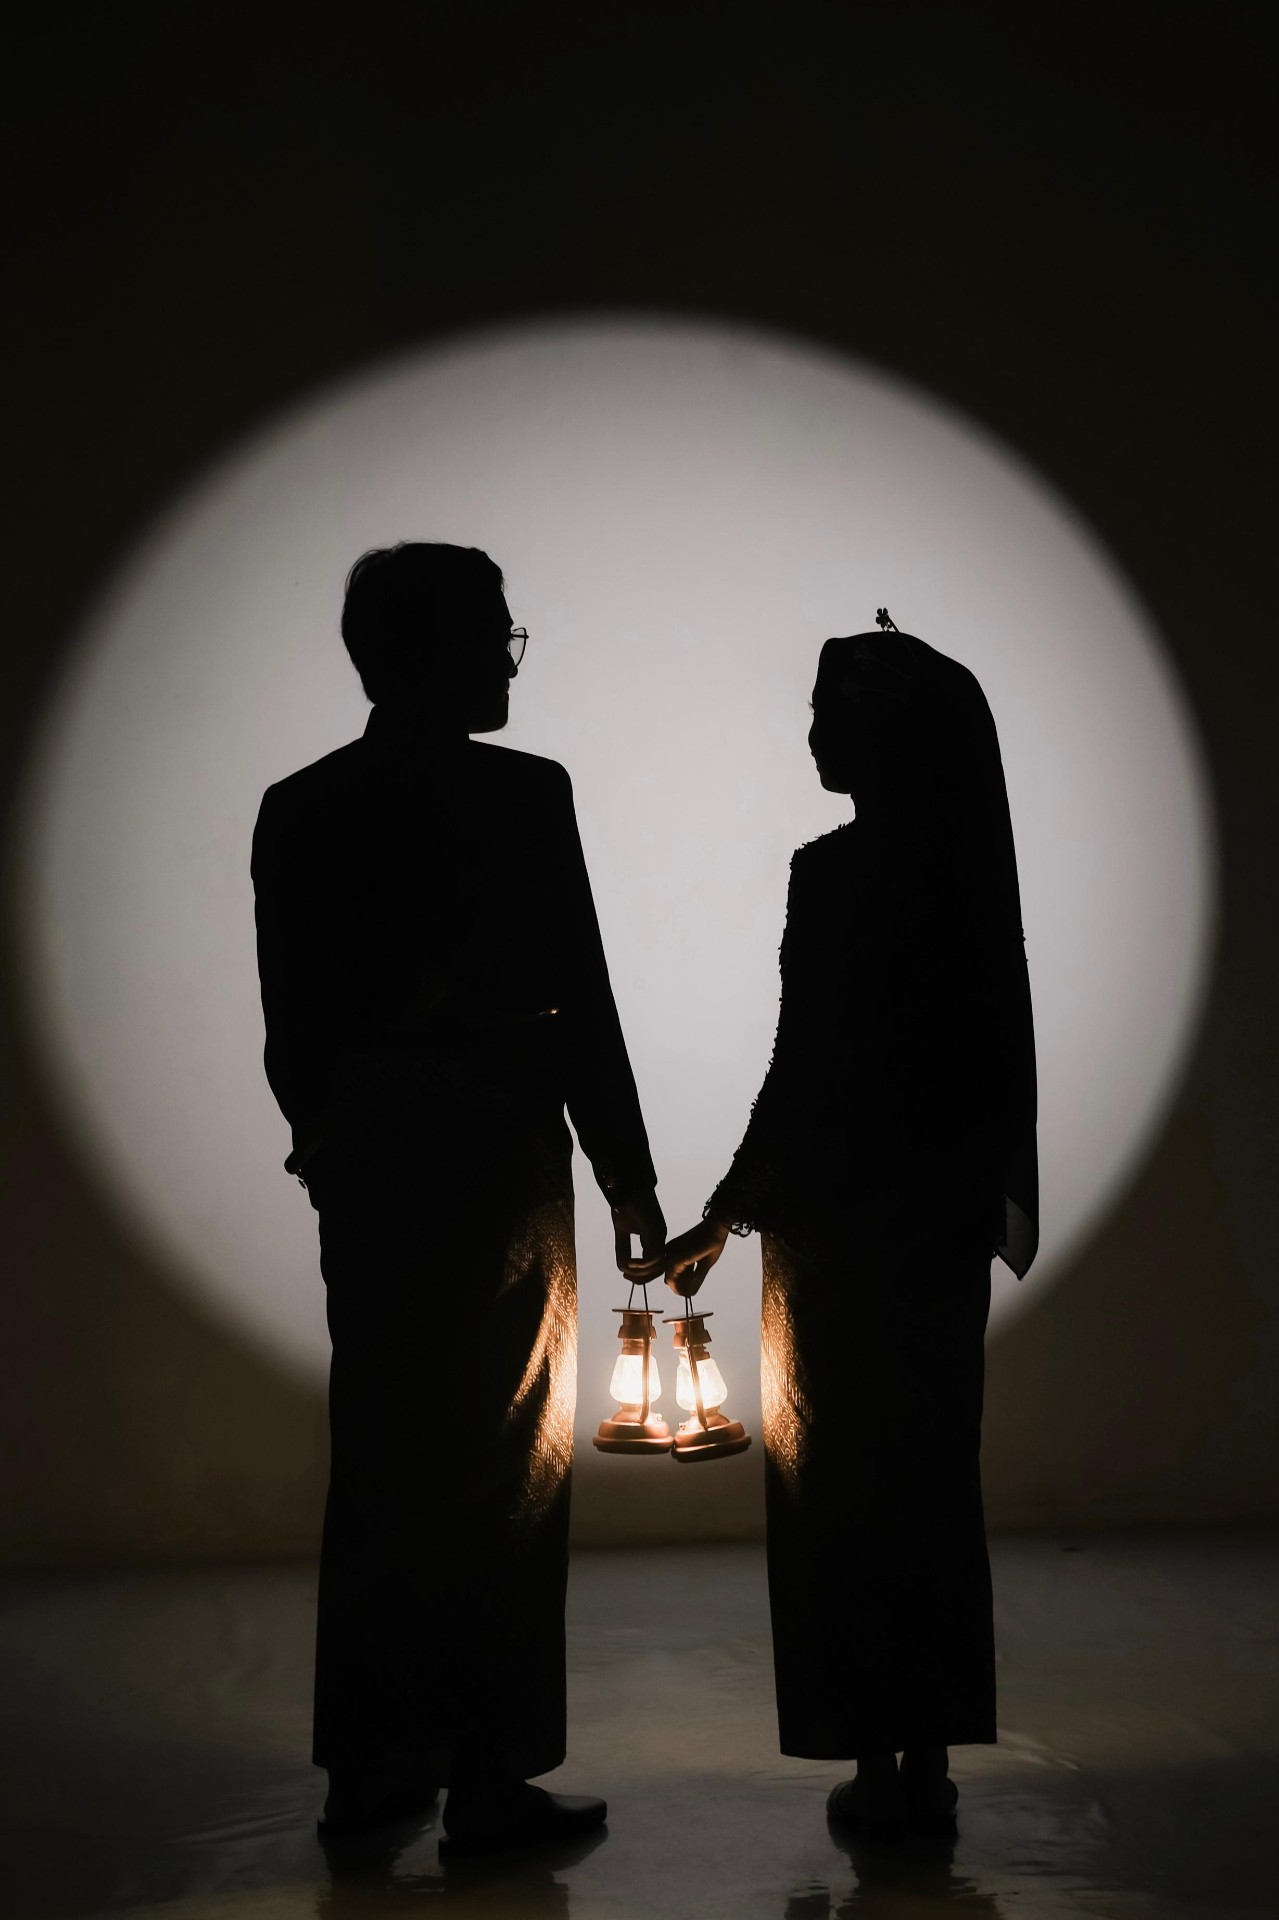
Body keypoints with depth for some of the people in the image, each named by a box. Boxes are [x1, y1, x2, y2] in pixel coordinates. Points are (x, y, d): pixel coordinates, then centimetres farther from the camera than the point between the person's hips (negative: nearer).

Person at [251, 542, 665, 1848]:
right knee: (506, 1472, 4)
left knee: (377, 1461, 13)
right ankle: (490, 1778, 12)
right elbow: (579, 1006, -10)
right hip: (494, 1167, -6)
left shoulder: (296, 810, 6)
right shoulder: (521, 795, -10)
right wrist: (630, 1177, -3)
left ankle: (366, 1766, 23)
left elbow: (291, 1024, 9)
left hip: (360, 1175, 6)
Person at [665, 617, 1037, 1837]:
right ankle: (931, 1757, 22)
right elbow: (979, 1050, 10)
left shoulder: (837, 872, -15)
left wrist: (724, 1213, -5)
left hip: (846, 1222, -7)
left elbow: (804, 1069, -15)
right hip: (948, 1215, 7)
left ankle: (877, 1759, 14)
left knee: (843, 1476, 5)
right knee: (932, 1468, 13)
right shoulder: (967, 863, 6)